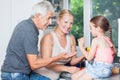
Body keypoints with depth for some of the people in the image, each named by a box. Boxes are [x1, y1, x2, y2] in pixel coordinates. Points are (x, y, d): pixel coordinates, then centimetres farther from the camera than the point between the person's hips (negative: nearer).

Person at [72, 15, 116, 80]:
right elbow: (114, 52, 23)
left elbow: (89, 57, -13)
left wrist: (81, 47, -2)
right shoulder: (108, 39, 9)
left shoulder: (96, 40, -14)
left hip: (100, 69, -9)